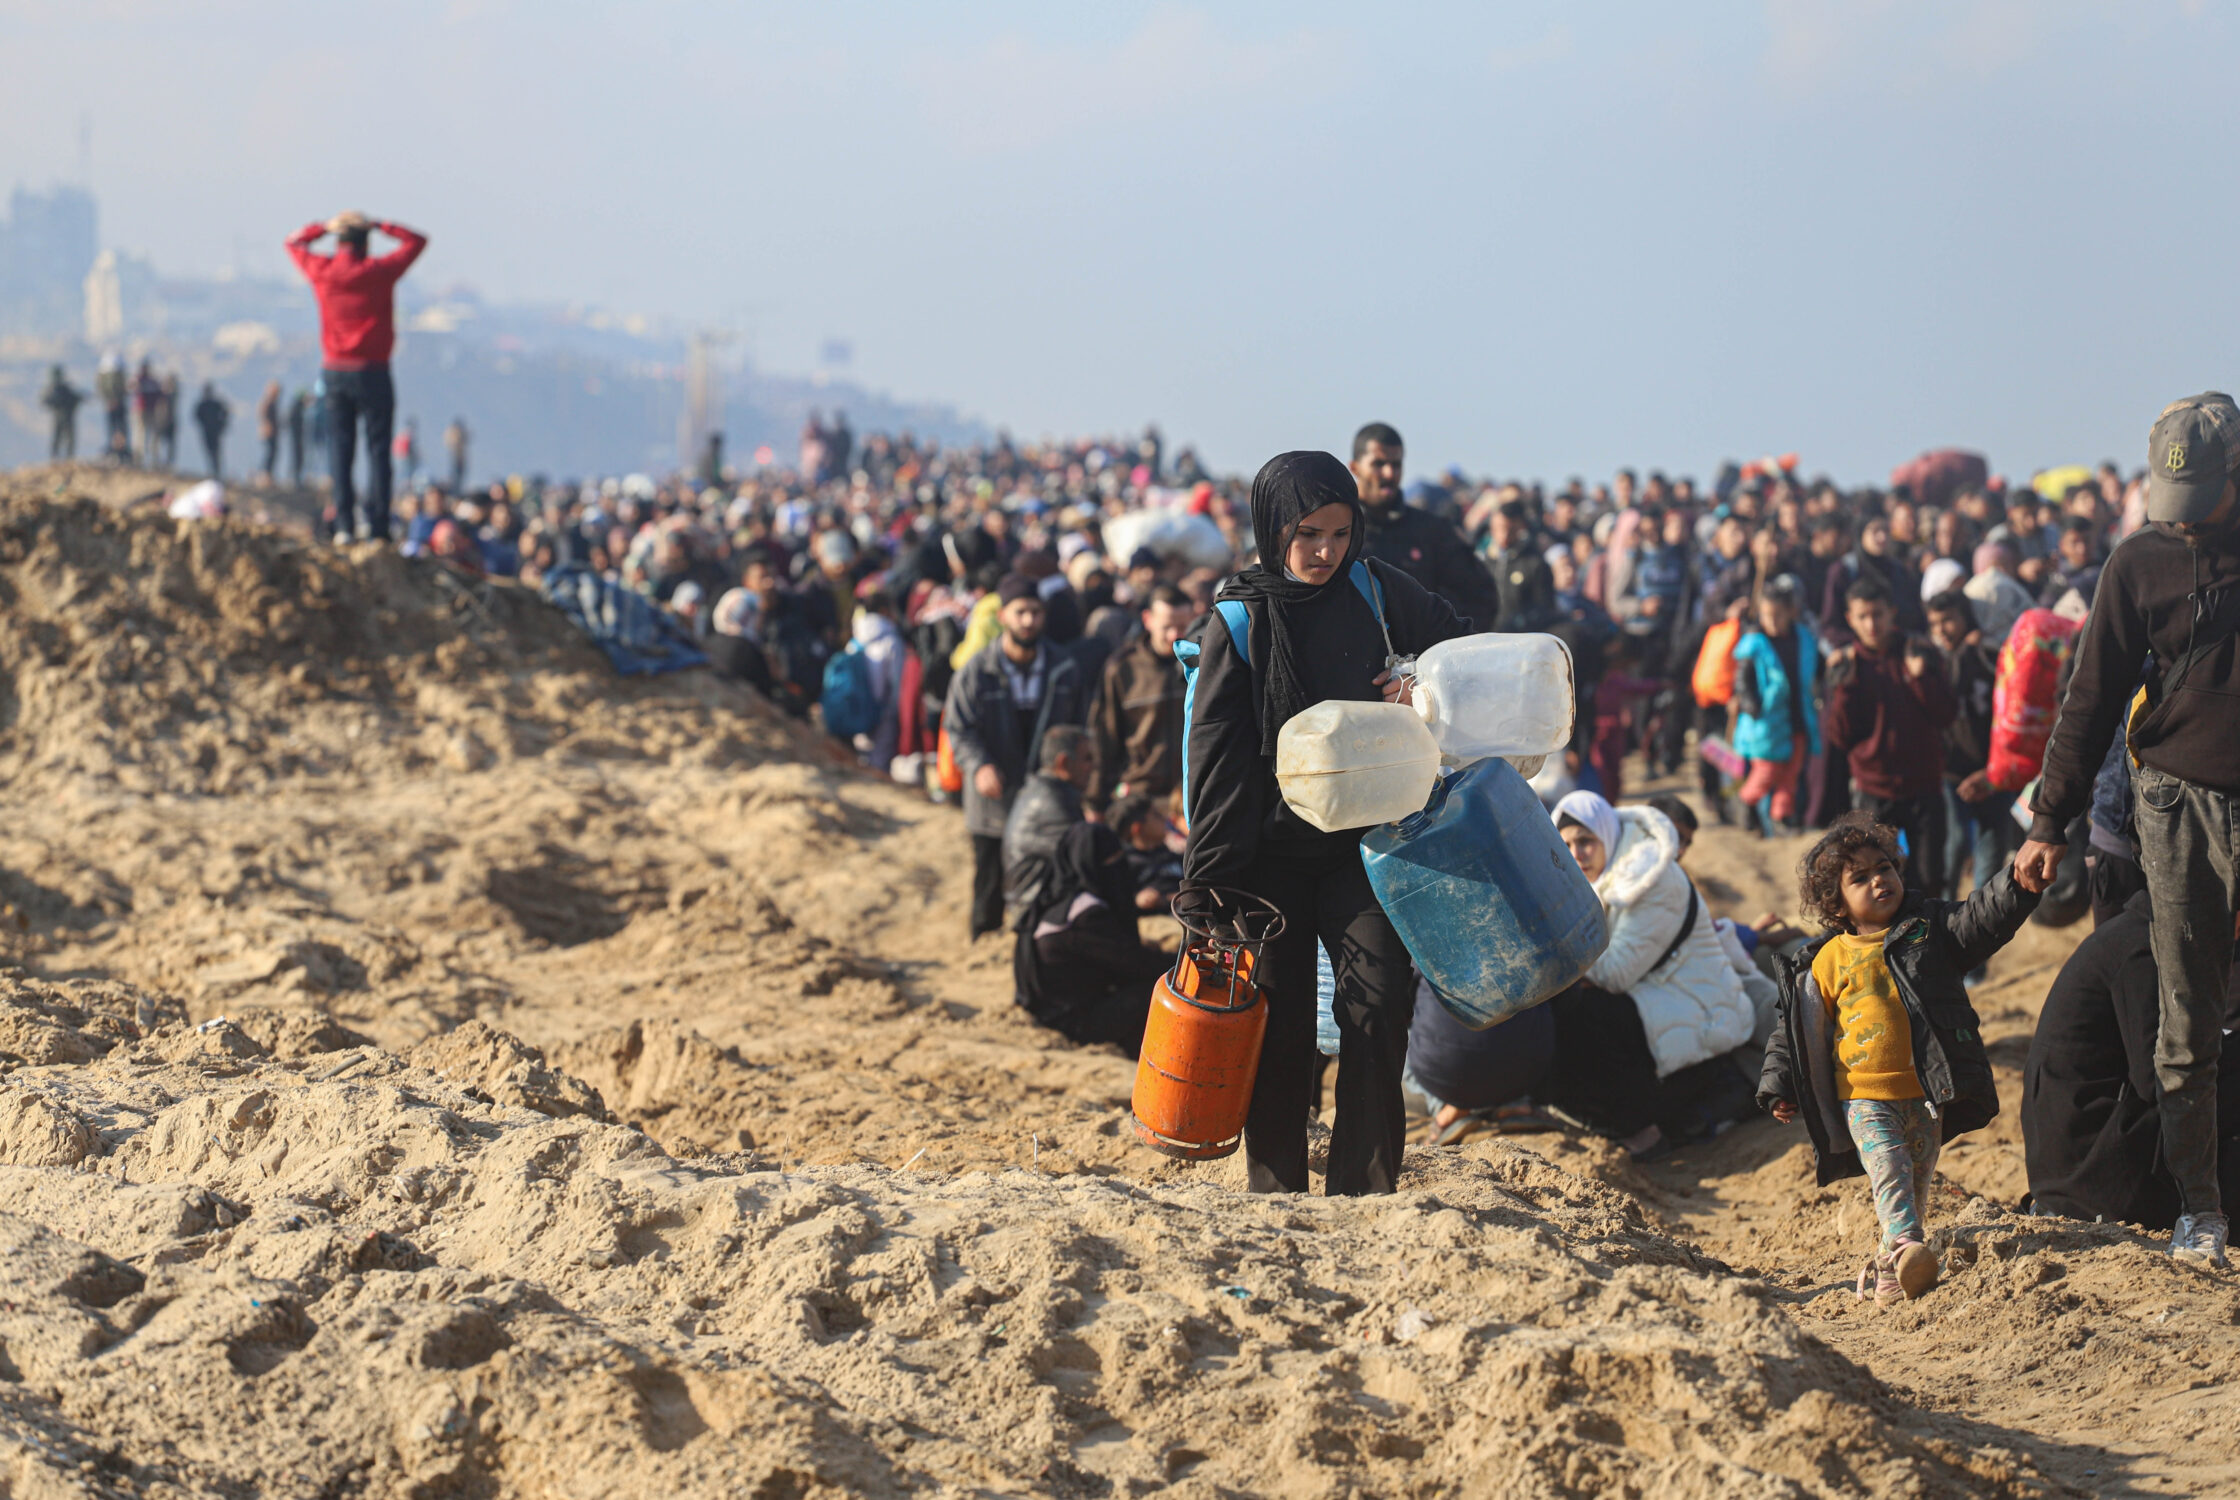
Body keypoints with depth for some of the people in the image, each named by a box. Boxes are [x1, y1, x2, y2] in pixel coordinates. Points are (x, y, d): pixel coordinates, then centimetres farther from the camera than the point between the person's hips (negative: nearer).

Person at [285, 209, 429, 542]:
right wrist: (378, 226, 6)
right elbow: (417, 241, 6)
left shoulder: (322, 271, 0)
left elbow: (294, 242, 21)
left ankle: (344, 523, -1)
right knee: (377, 448, 0)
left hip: (334, 373, 3)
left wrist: (327, 227, 15)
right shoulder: (379, 271, -7)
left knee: (339, 448, 5)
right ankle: (375, 523, -7)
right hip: (372, 373, -3)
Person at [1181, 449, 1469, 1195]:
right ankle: (1276, 1195, 13)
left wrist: (1420, 684, -5)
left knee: (1378, 1000, -10)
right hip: (1272, 848, -1)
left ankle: (1363, 1190, -4)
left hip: (1363, 840, 1)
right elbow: (1215, 756, -7)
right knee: (1279, 1024, 1)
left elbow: (1462, 643, 18)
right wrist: (1206, 884, -13)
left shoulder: (1374, 590, 0)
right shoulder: (1238, 620, -5)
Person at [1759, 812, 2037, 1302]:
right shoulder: (1829, 961, 5)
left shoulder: (1931, 928, 7)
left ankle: (1886, 1268, 16)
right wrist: (1779, 1087, 7)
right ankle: (1906, 1246, -37)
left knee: (1915, 1182, 5)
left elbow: (1985, 918, -6)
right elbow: (1797, 1030, 11)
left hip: (1927, 1094, 2)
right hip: (1864, 1094, -2)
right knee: (1889, 1171, -21)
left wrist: (2022, 880, -23)